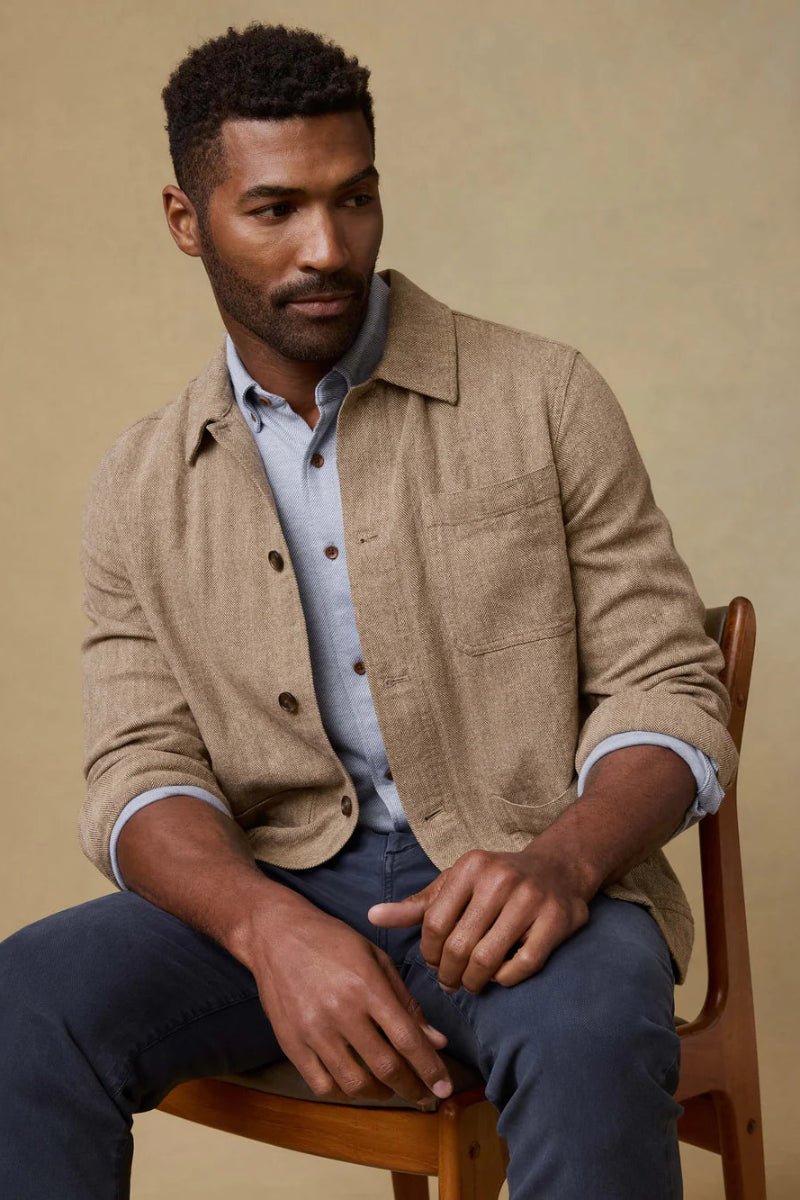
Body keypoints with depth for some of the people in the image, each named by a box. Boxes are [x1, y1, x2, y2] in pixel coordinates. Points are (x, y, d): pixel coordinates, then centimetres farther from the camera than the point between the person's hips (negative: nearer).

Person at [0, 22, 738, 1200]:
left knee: (588, 1040, -37)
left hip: (529, 881, -2)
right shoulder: (141, 489, 9)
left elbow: (669, 689, 1)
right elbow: (143, 771, 2)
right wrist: (272, 928, -22)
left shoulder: (544, 398, 2)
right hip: (273, 883, 2)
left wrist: (560, 859, -22)